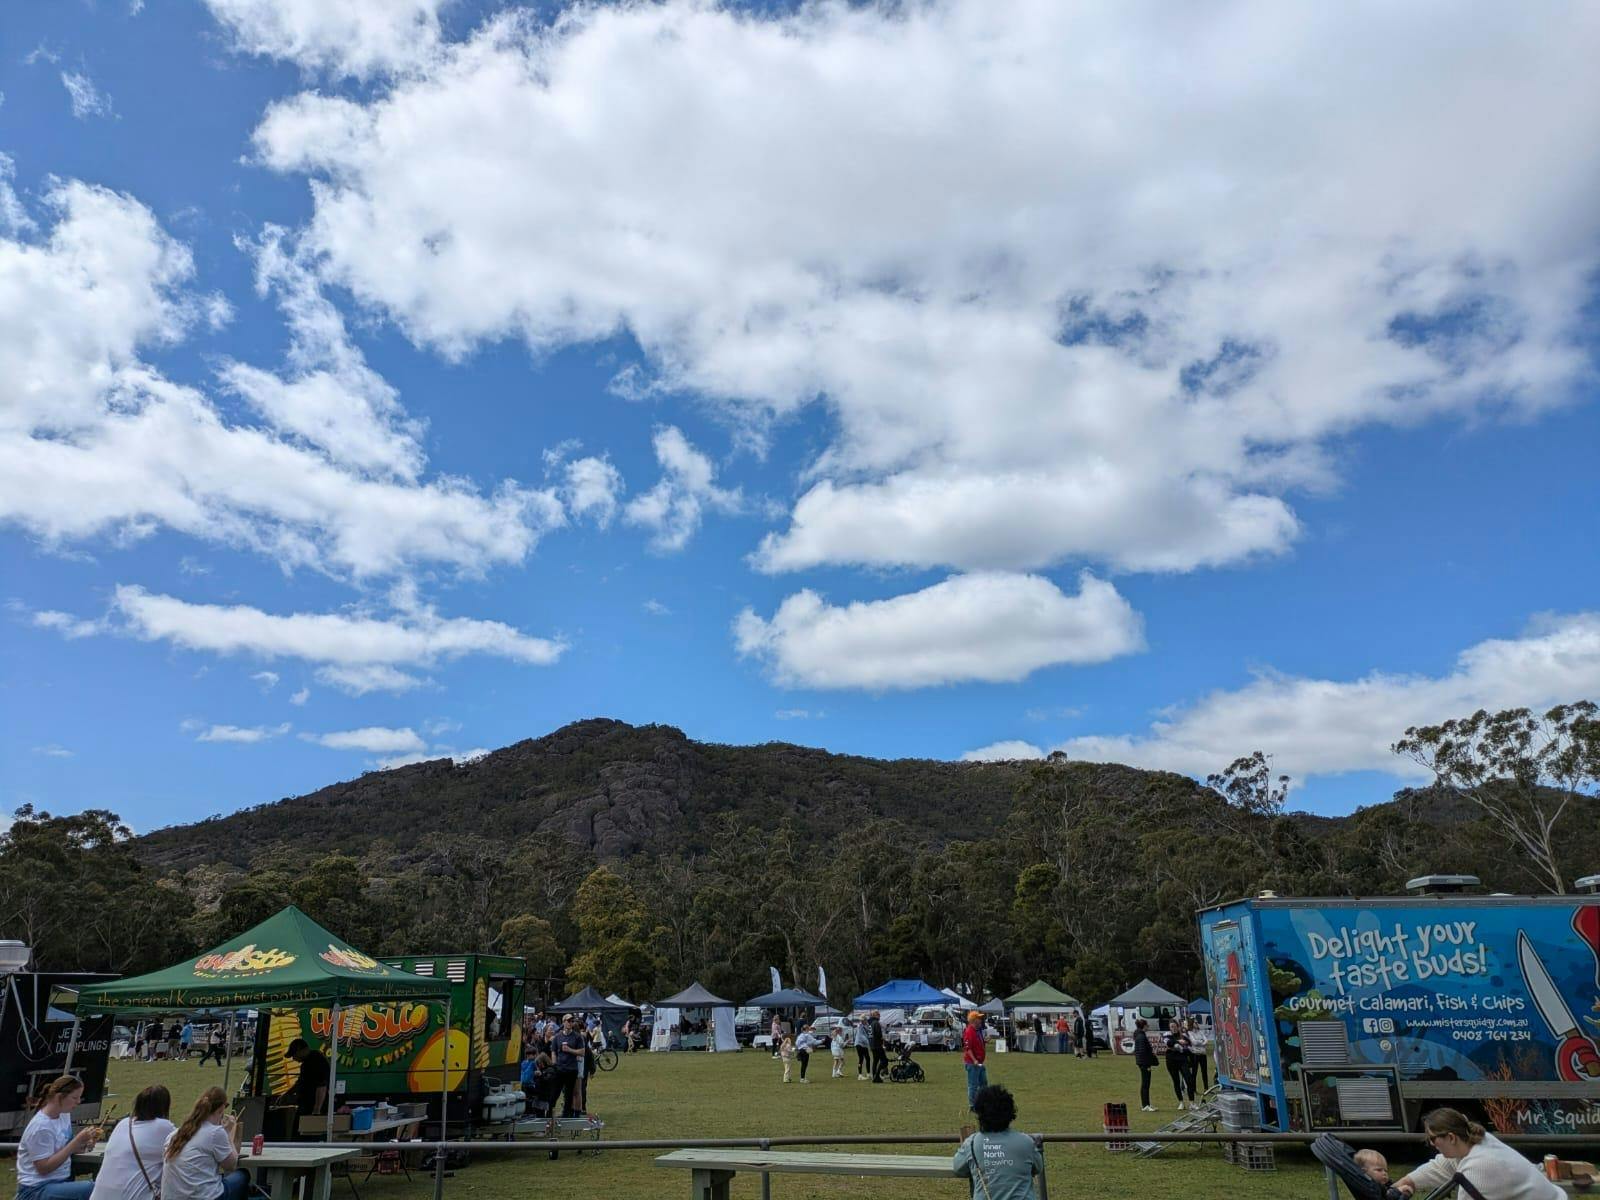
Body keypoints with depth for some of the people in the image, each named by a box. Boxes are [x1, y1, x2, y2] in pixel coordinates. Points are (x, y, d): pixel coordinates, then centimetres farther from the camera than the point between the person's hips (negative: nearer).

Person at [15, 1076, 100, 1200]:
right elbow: (44, 1168, -19)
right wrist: (78, 1140, -21)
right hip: (37, 1189, -8)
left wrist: (85, 1144, -5)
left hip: (61, 1181, 8)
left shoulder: (64, 1115, 5)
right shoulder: (41, 1126, -19)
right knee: (91, 1189, -29)